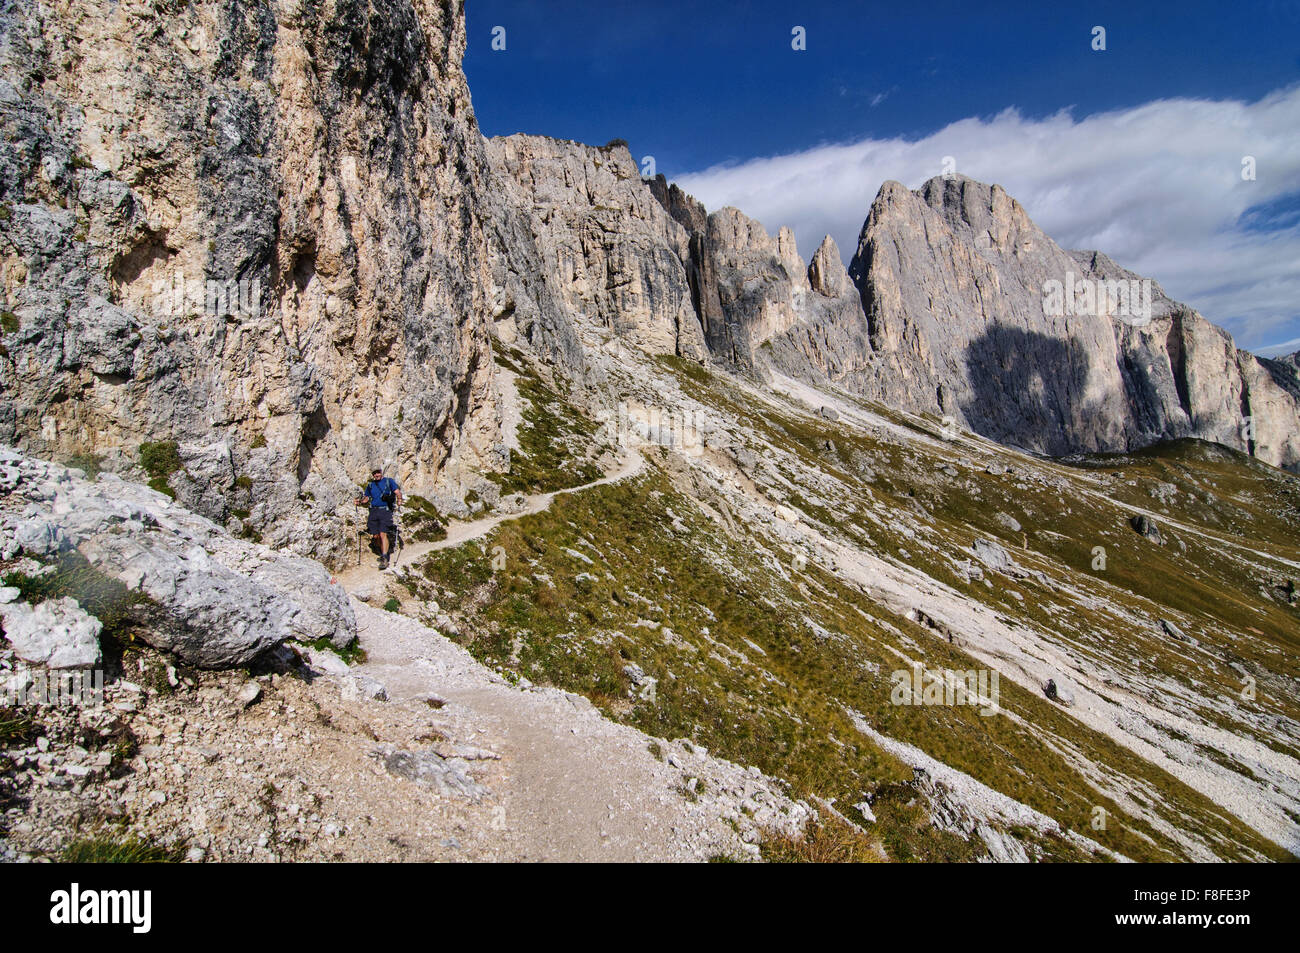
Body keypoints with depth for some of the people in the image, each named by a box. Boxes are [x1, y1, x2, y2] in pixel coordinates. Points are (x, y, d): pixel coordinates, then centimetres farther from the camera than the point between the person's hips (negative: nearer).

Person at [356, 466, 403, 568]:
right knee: (375, 536, 3)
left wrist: (399, 499, -22)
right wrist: (360, 502, 2)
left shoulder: (389, 481, 7)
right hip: (373, 511, 5)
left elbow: (398, 492, -2)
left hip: (385, 511, -4)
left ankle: (384, 559, -18)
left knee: (383, 534, -16)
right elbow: (366, 498, 23)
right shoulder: (370, 485, 19)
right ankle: (383, 553, 26)